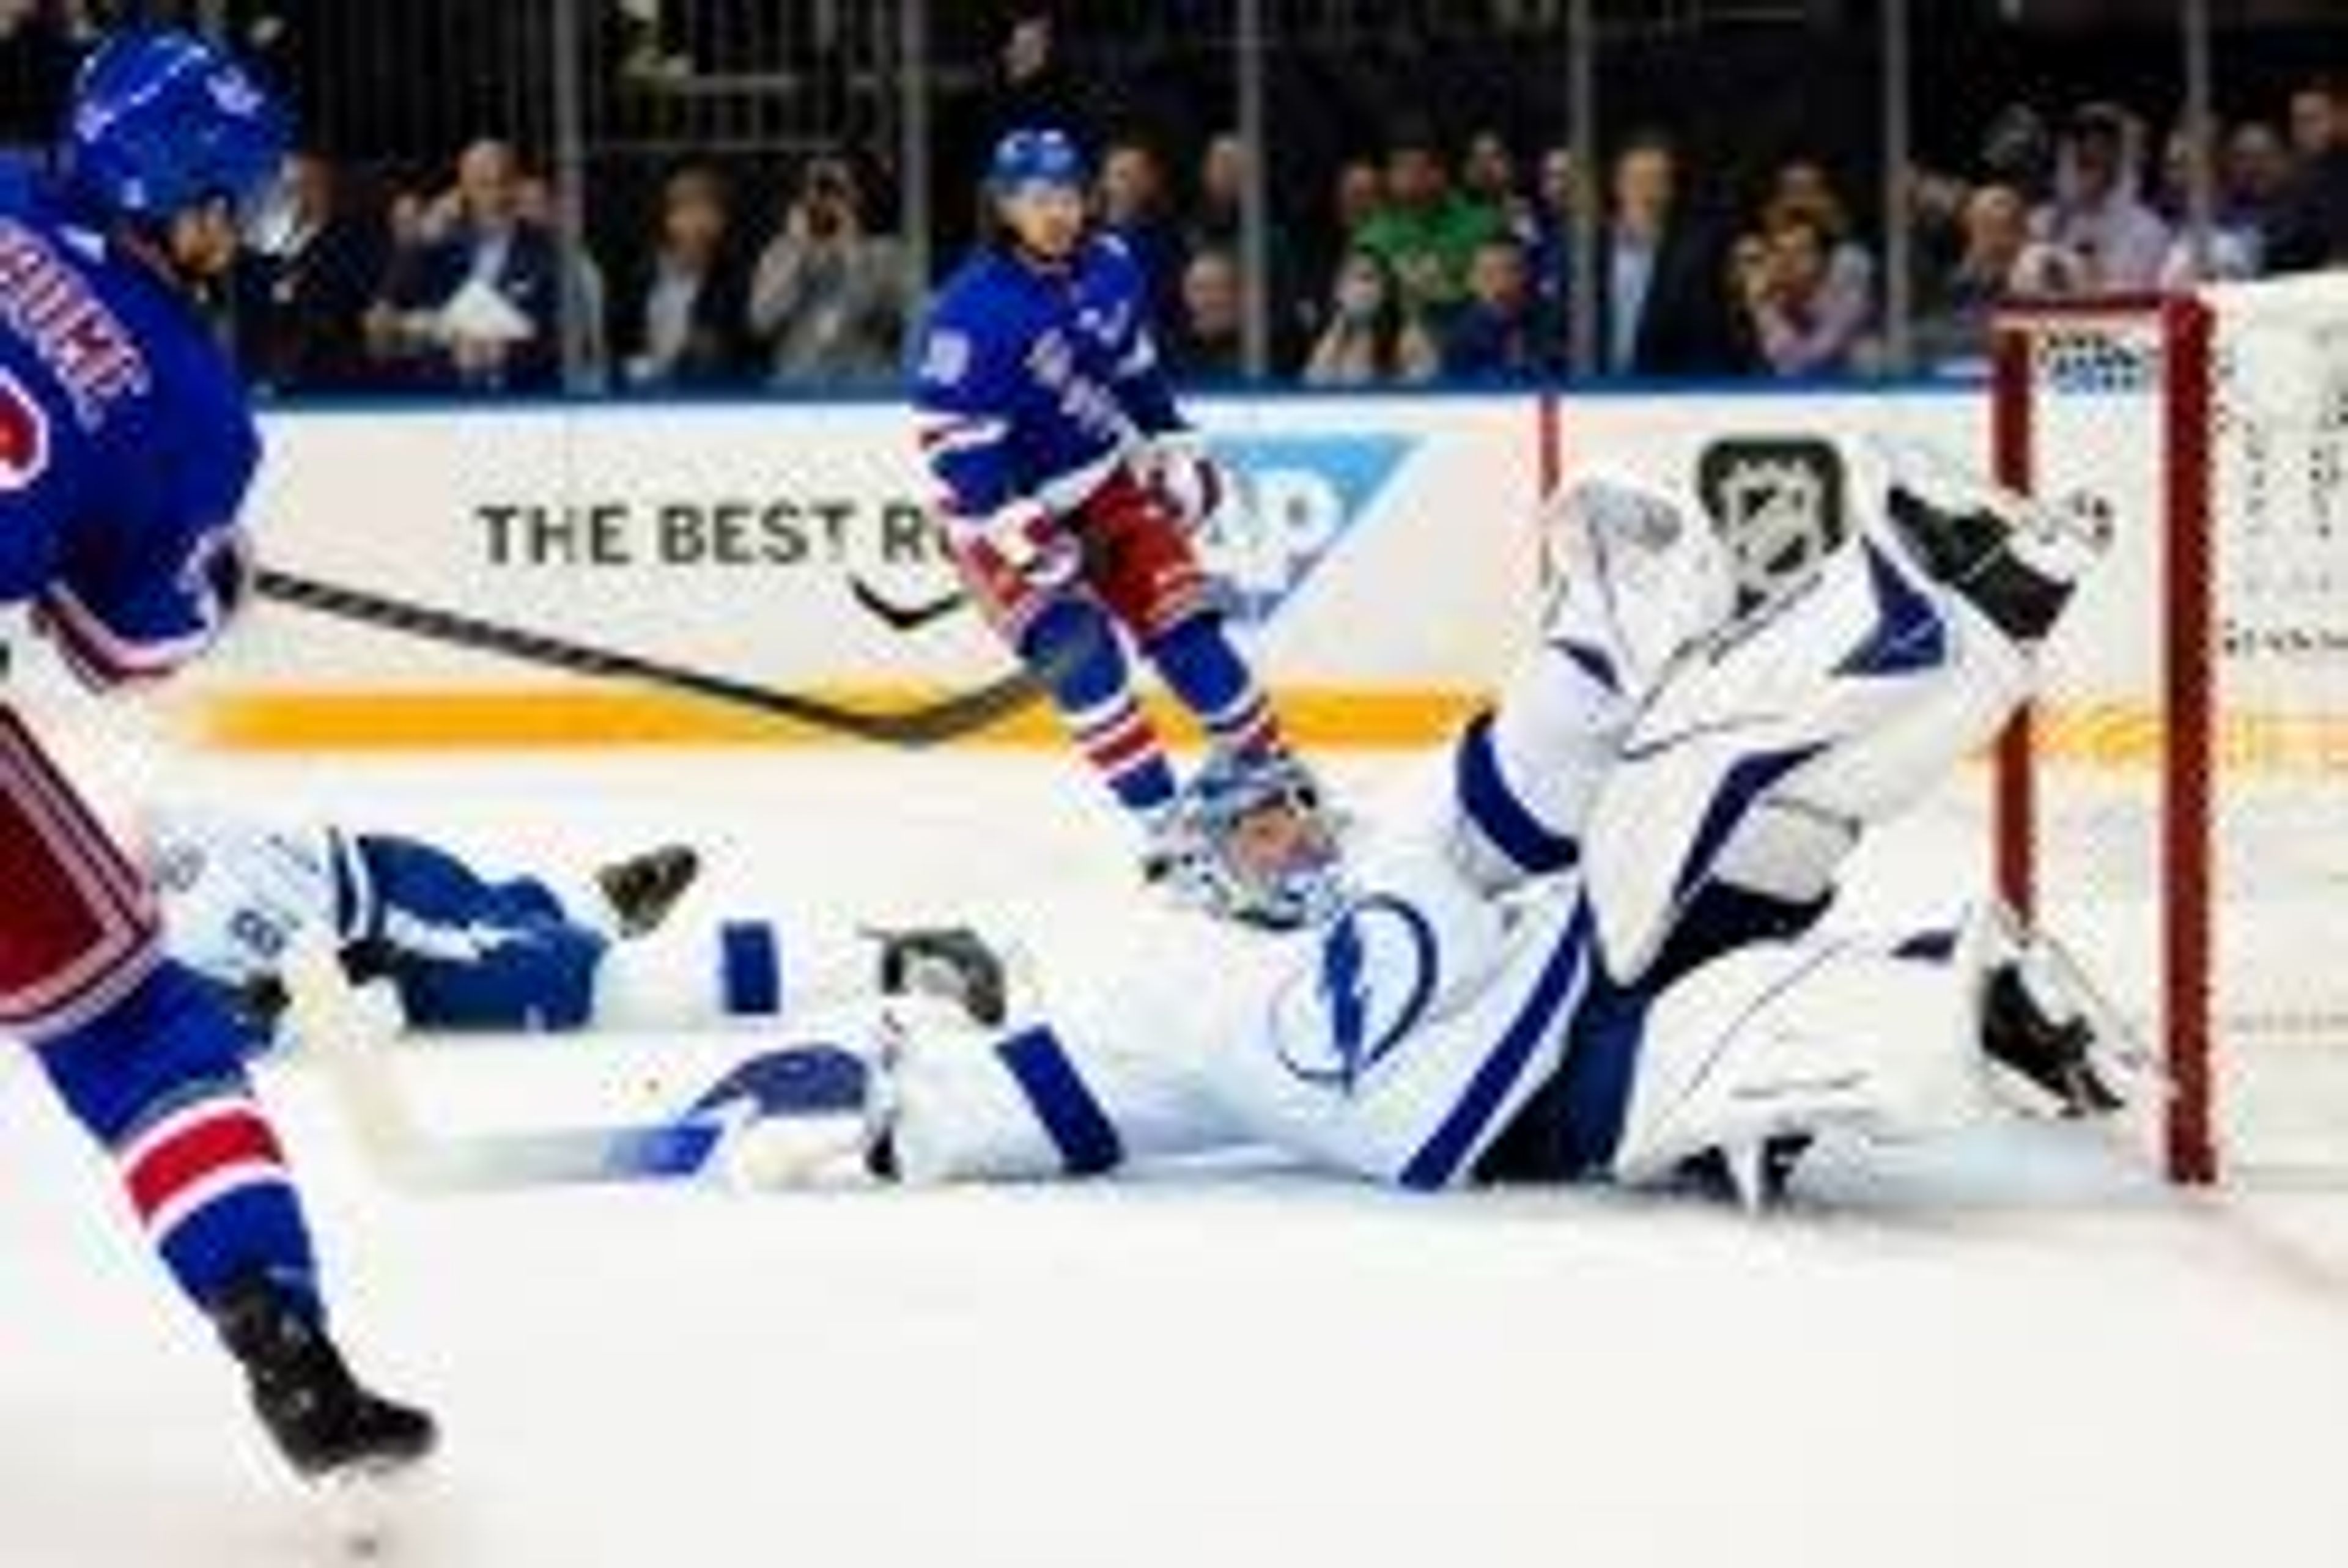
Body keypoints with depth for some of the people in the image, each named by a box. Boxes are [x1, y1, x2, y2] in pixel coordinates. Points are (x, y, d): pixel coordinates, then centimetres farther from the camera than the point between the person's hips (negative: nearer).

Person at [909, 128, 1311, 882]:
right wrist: (1022, 538, -29)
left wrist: (1176, 451, 13)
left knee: (1184, 626, -1)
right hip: (1006, 507, -6)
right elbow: (949, 438, -25)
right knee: (1078, 651, -20)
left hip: (1104, 482, 6)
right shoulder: (974, 311, -25)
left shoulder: (1109, 268, -4)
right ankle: (1162, 824, -18)